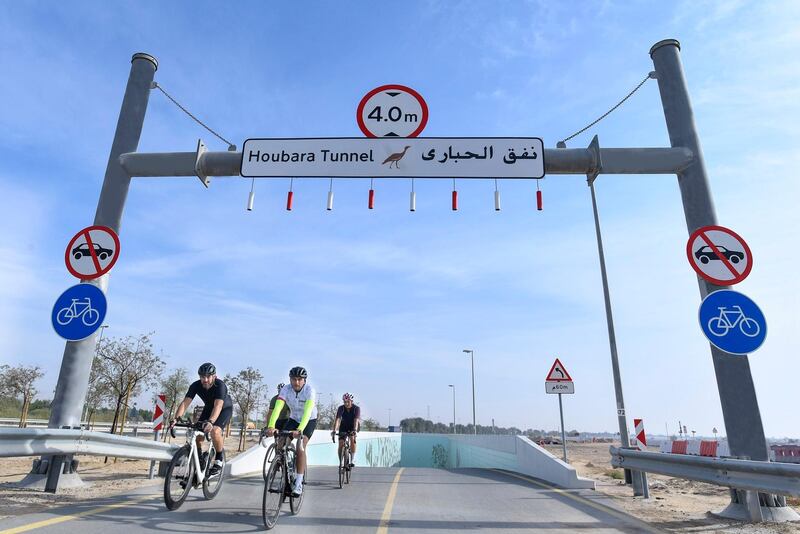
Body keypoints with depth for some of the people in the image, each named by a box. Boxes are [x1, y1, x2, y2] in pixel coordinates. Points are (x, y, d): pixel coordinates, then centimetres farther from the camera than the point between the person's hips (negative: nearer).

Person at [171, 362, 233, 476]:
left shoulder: (220, 385, -35)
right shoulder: (196, 386, -23)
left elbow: (218, 406, -48)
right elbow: (185, 403, -29)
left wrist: (210, 422, -63)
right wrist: (176, 418, -45)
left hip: (225, 408, -5)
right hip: (209, 408, 5)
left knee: (215, 431, -28)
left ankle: (219, 460, -8)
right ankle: (200, 458, 12)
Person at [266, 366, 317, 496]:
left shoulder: (309, 390, -31)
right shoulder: (286, 389, -23)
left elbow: (307, 412, -43)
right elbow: (277, 408, -35)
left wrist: (299, 430, -57)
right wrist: (271, 426, -51)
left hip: (309, 420, -4)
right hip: (293, 419, 4)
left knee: (300, 447, -22)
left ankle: (298, 483, -15)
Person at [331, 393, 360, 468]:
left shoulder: (356, 408, -26)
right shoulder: (341, 408, -22)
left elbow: (356, 420, -39)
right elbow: (338, 419, -33)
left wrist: (355, 430, -56)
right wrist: (334, 430, -48)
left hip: (353, 427, -1)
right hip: (343, 427, 2)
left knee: (352, 439, -27)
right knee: (341, 443, -14)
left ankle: (351, 461, -17)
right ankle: (340, 462, 3)